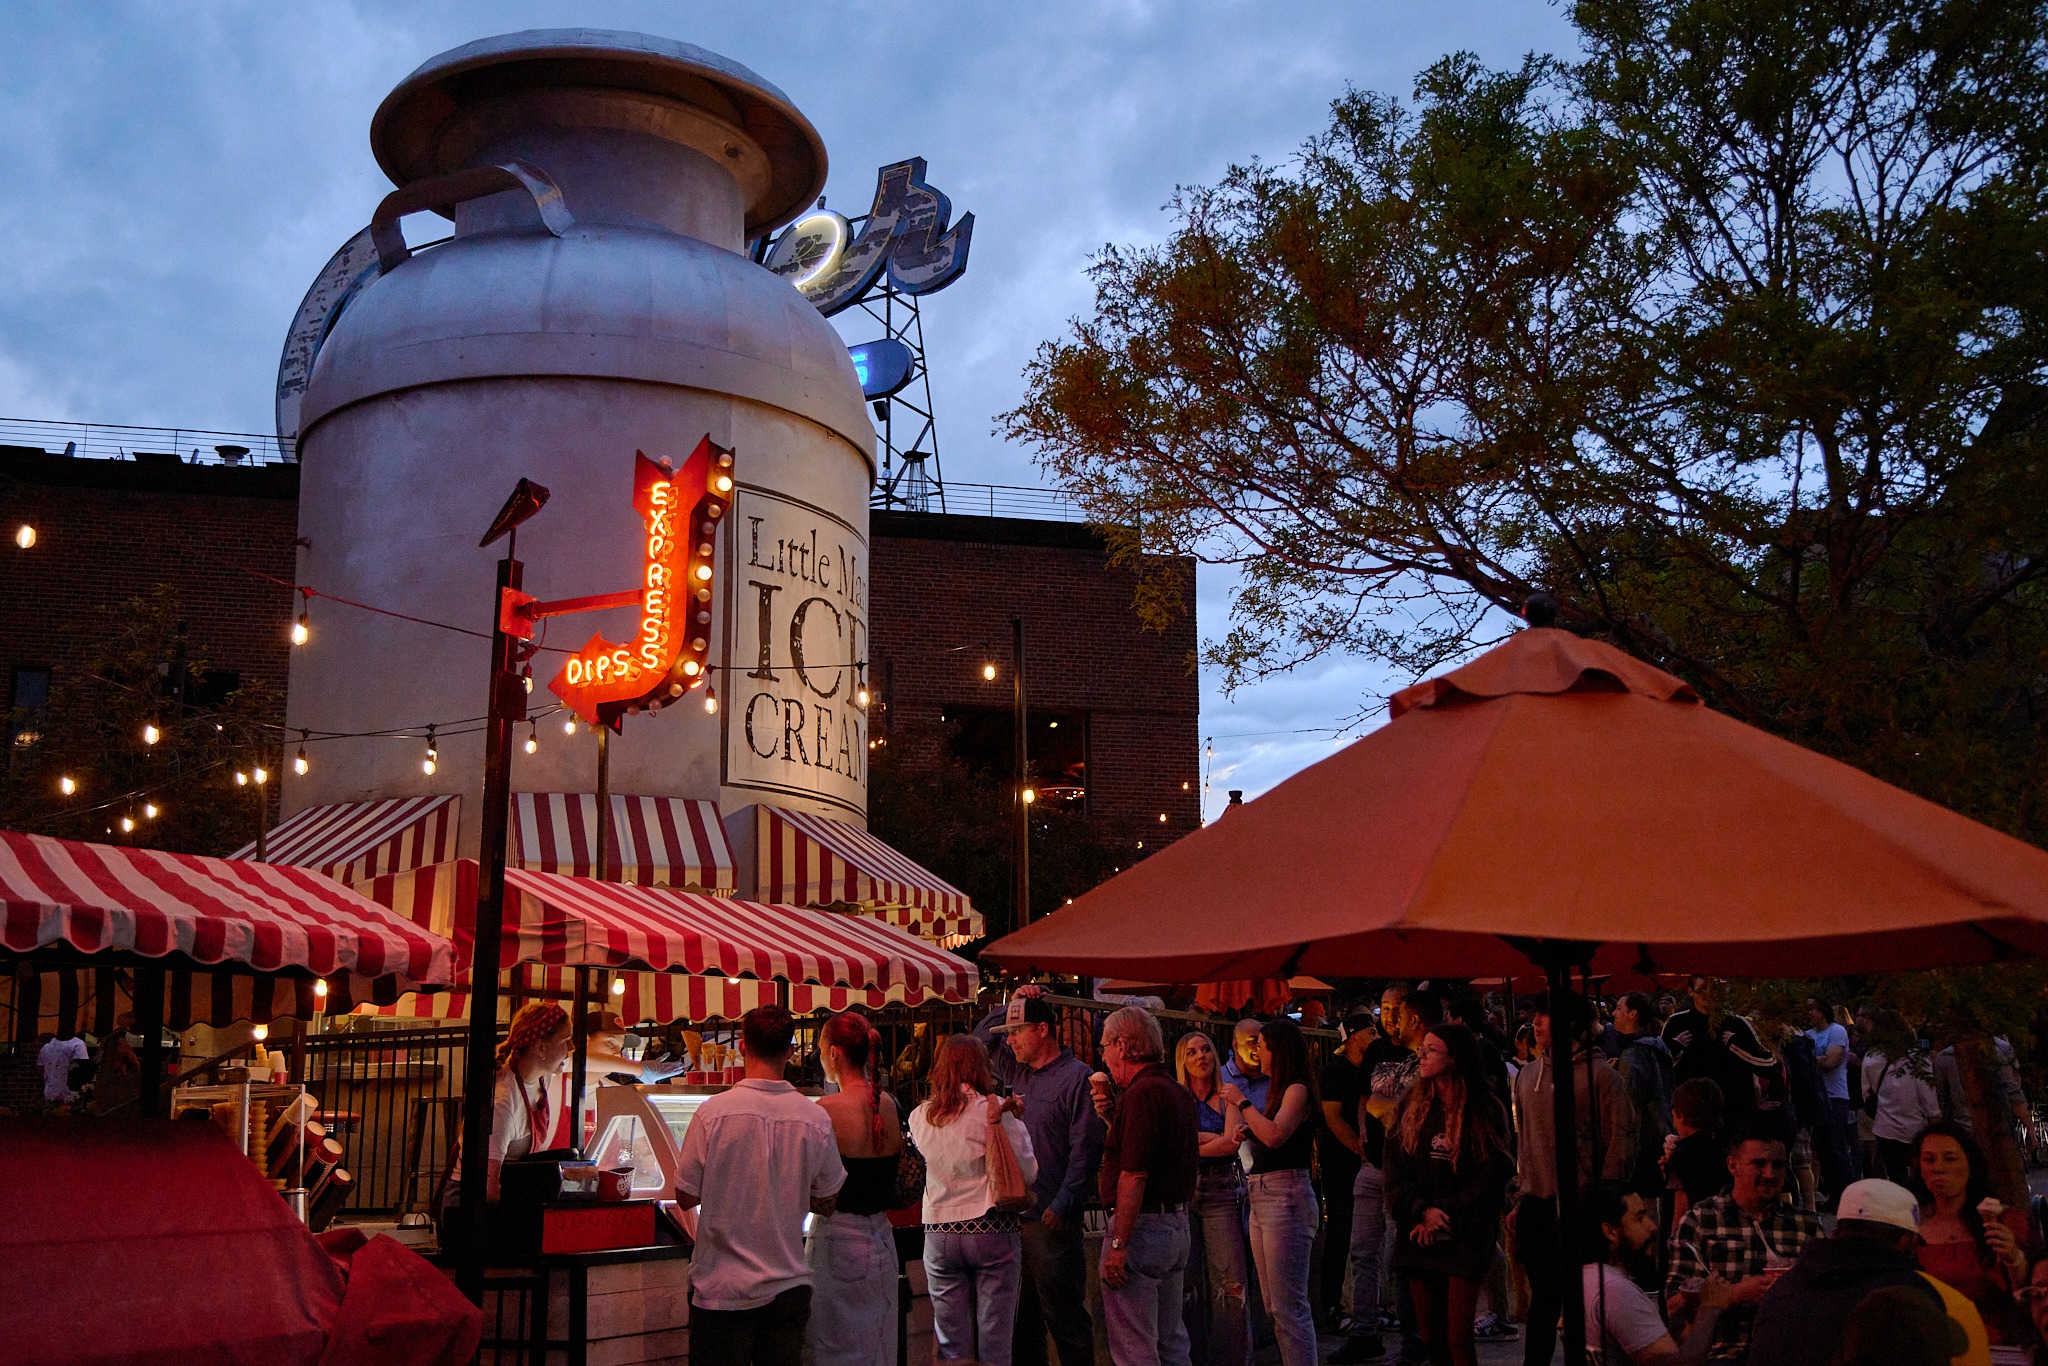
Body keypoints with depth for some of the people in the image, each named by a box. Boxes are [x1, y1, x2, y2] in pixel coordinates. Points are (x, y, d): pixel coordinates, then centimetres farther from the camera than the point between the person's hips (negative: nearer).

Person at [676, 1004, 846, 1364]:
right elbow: (827, 1205, 4)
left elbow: (686, 1197, -6)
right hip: (790, 1287, 3)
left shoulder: (713, 1112, -13)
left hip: (724, 1290, -2)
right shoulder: (816, 1118, -5)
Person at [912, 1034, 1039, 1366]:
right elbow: (1027, 1172, -6)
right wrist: (1015, 1125, 5)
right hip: (992, 1231, -3)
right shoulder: (995, 1109, -8)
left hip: (940, 1235, 3)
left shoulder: (919, 1117, 4)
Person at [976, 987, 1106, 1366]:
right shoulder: (1018, 1072, 14)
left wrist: (1062, 1206, -19)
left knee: (1064, 1318, -2)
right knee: (1021, 1319, 14)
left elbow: (1084, 1150, -15)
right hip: (1013, 1215, 8)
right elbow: (979, 1040, 26)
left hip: (1051, 1221, -8)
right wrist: (1010, 1005, 11)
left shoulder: (1077, 1077, -10)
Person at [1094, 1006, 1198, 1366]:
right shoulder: (1181, 1093, 13)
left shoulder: (1140, 1093, -17)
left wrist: (1118, 1244, -21)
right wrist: (1113, 1114, 12)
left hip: (1142, 1225, -10)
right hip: (1178, 1224, 10)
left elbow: (1134, 1175, -22)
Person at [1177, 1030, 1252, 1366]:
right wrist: (1219, 1140, -8)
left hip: (1222, 1192, -1)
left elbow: (1231, 1144, -6)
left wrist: (1192, 1143, -8)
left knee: (1231, 1284, -7)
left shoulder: (1227, 1098, 8)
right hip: (1182, 1193, 1)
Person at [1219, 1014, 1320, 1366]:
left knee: (1288, 1306, -9)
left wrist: (1242, 1102, -13)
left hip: (1285, 1196, -10)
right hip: (1260, 1198, 10)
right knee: (1274, 1306, 13)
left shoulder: (1297, 1089, -9)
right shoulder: (1279, 1090, 17)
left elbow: (1274, 1135, -22)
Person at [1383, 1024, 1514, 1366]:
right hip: (1418, 1237, 4)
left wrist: (1445, 1215, -9)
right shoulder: (1411, 1106, 8)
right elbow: (1395, 1169, 3)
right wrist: (1422, 1210, -12)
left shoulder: (1486, 1112, -2)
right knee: (1431, 1335, 7)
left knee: (1459, 1337, -7)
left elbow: (1491, 1177, -5)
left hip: (1464, 1238, -4)